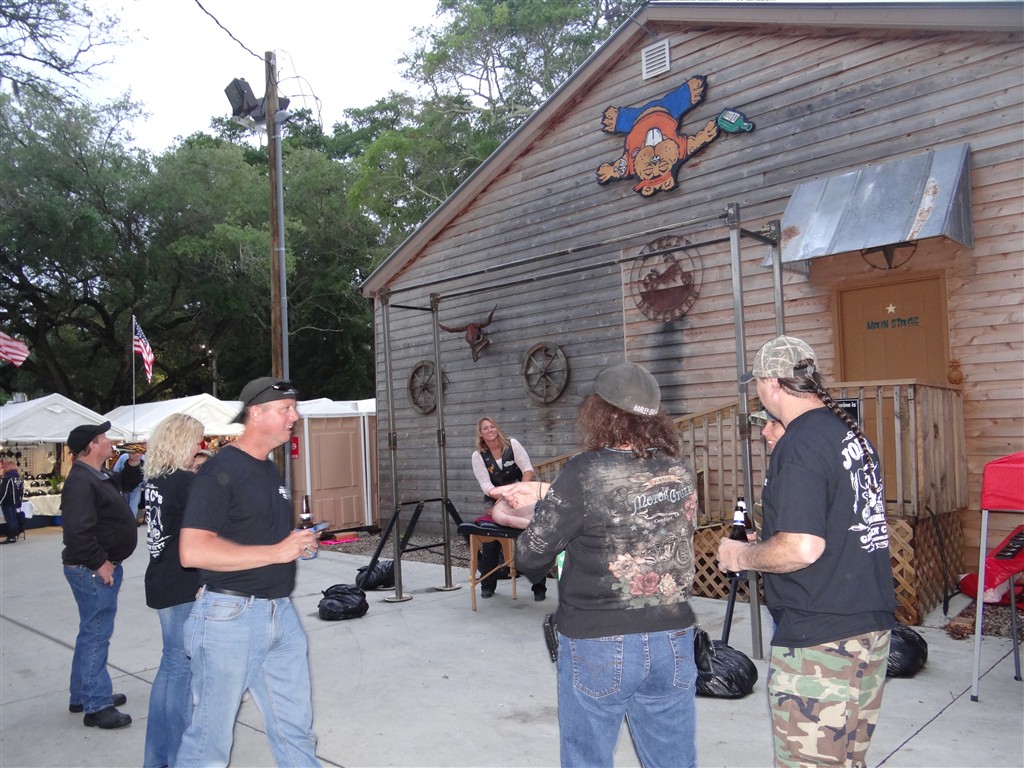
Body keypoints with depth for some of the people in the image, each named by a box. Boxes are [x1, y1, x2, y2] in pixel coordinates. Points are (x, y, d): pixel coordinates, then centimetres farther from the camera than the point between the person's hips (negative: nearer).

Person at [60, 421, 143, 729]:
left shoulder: (99, 475, 10)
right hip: (93, 571, -11)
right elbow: (78, 531, -29)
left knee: (92, 632, 19)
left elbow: (127, 482, 29)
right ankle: (96, 706, 5)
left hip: (104, 566, 11)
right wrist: (100, 563, -23)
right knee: (96, 634, -3)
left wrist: (133, 462, 10)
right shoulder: (80, 481, -21)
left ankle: (83, 696, 32)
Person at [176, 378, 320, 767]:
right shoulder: (221, 469, -14)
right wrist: (276, 552, -22)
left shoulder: (270, 469, 13)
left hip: (281, 613, 8)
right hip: (230, 616, -8)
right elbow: (192, 551, -24)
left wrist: (299, 542, 7)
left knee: (296, 728, 16)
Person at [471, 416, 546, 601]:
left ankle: (539, 587, 6)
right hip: (494, 501, 1)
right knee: (490, 542, -2)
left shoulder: (512, 444, -6)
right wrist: (503, 496, -31)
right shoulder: (478, 455, -6)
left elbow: (527, 469, -11)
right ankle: (487, 586, 17)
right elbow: (486, 485, -14)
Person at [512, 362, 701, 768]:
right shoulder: (680, 473, 0)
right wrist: (548, 493, 19)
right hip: (673, 643, 5)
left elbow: (529, 558, -10)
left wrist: (547, 506, 9)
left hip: (598, 647, -5)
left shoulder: (584, 472, -16)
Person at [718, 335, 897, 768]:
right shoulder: (851, 433, 10)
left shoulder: (799, 445, -19)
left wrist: (741, 556, -9)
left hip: (819, 640, -10)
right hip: (872, 625, 10)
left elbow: (802, 548, -26)